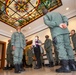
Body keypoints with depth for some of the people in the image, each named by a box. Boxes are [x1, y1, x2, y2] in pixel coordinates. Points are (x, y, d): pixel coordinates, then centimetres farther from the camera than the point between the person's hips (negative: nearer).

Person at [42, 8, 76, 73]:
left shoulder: (45, 16, 14)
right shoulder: (57, 13, 30)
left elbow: (47, 22, -7)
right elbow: (64, 17, 14)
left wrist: (58, 24, -11)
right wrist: (65, 23, -3)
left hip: (56, 32, -5)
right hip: (65, 30, 5)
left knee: (60, 47, -12)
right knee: (68, 46, 4)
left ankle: (65, 66, -18)